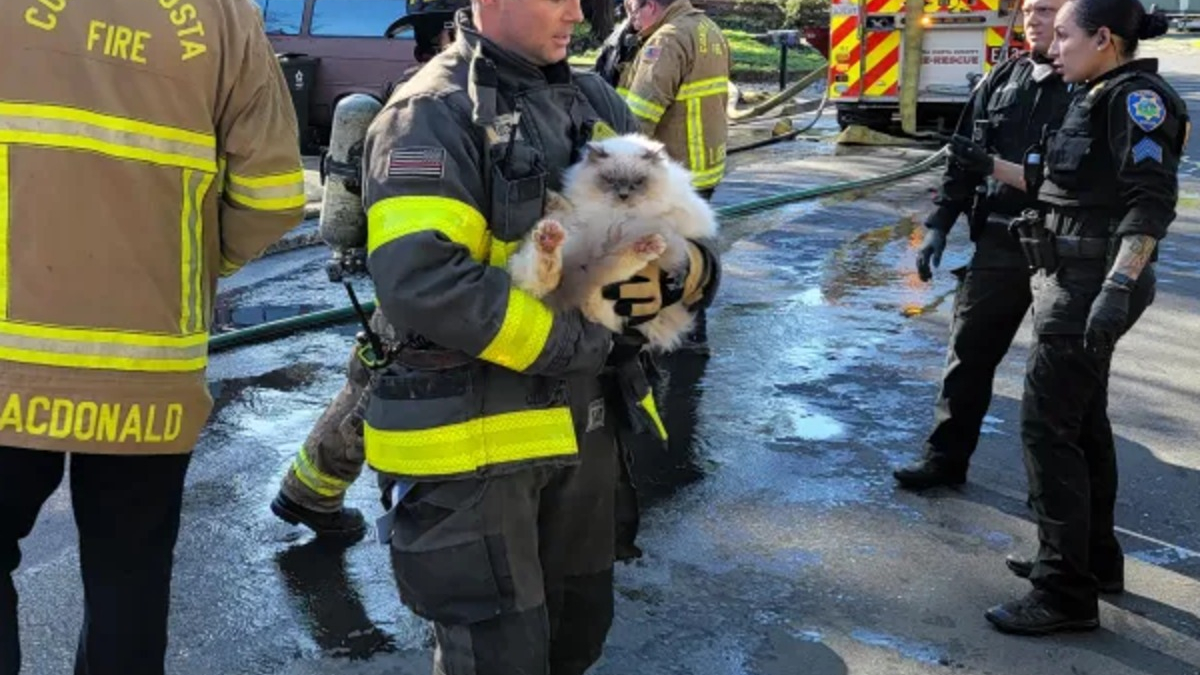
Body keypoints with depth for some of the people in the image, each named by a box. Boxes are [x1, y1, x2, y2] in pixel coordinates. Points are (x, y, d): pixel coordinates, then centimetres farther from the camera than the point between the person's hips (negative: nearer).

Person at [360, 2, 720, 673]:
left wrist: (686, 271, -11)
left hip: (582, 427, 8)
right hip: (473, 439, -7)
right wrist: (582, 341, -21)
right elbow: (420, 282, -27)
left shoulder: (595, 101, 10)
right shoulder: (432, 115, -14)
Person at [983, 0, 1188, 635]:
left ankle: (1065, 593, -2)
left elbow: (1153, 202, -23)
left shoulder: (1136, 96, -15)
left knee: (1047, 427, -9)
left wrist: (1118, 289, -31)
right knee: (1083, 423, 18)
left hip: (1090, 289, -10)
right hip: (1070, 282, 10)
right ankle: (1094, 557, 32)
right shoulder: (1097, 98, 14)